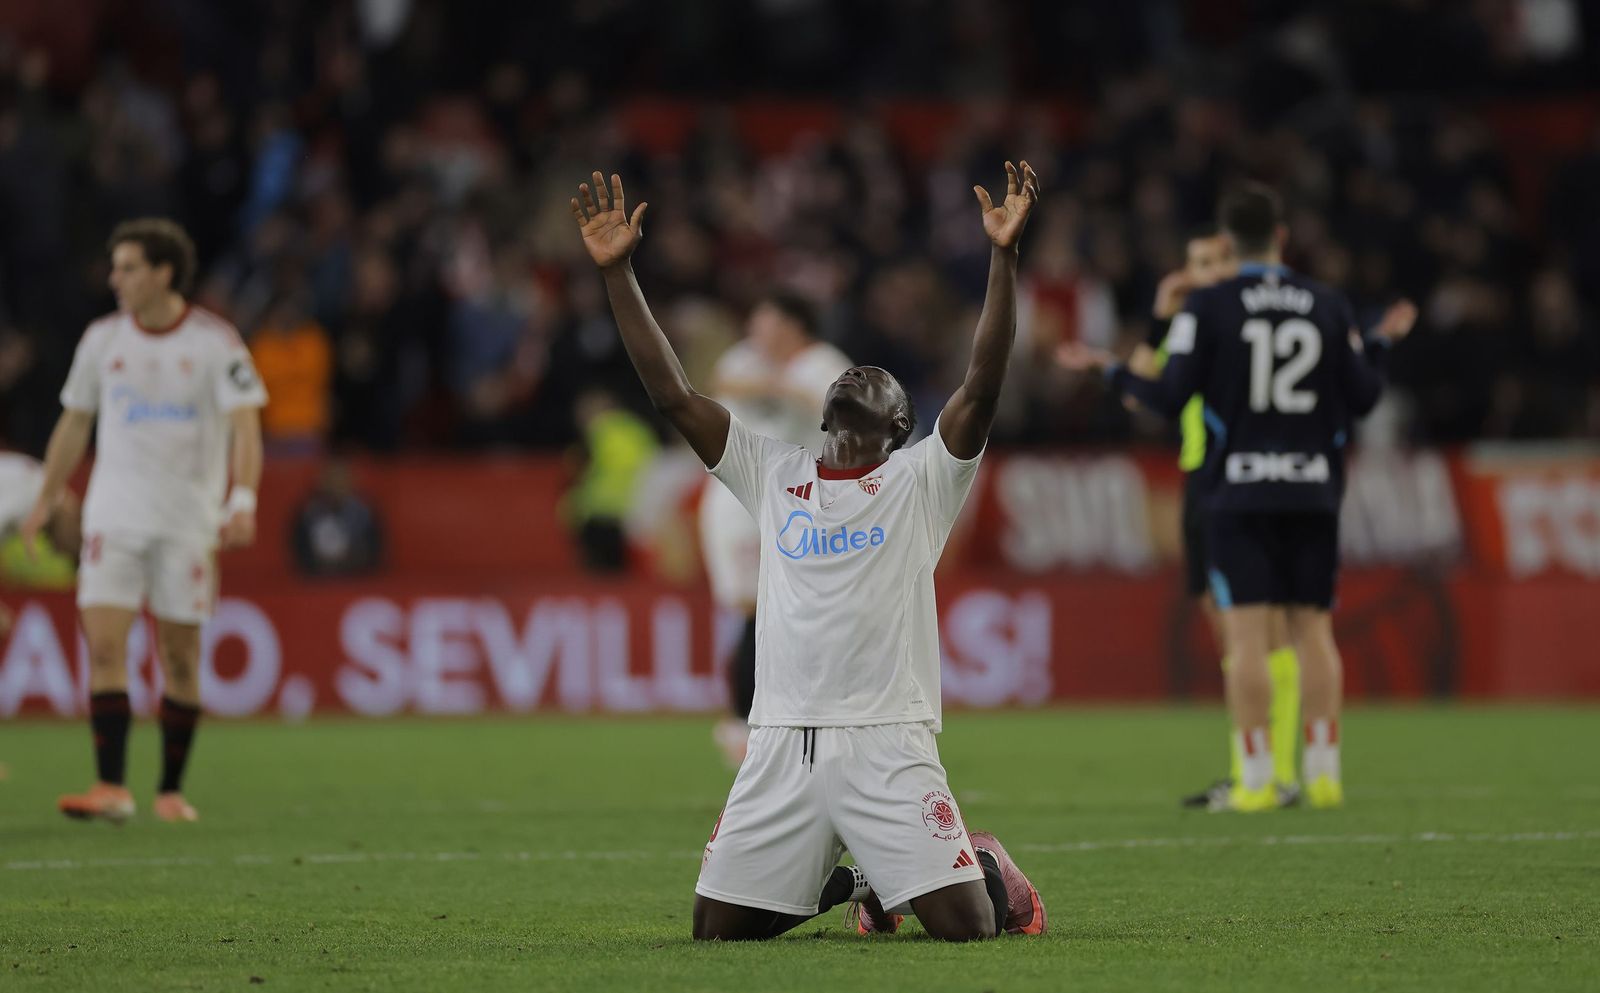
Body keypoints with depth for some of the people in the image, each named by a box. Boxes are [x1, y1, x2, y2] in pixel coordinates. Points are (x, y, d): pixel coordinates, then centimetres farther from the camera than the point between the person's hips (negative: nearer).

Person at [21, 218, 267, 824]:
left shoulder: (215, 341, -6)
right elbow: (75, 422, 16)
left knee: (180, 656, 2)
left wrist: (244, 500, -27)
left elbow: (245, 425, -12)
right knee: (103, 644, -12)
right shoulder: (102, 338, 5)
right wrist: (46, 500, 19)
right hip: (114, 517, 2)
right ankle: (111, 788, -16)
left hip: (189, 520, -2)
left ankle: (171, 790, 14)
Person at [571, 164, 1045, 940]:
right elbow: (672, 394, 11)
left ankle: (988, 872, 24)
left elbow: (983, 386, -8)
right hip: (781, 746, 3)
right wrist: (617, 272, 4)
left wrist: (1004, 256, -17)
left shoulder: (921, 480, 6)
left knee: (966, 925, -14)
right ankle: (838, 880, 30)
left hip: (889, 747, -3)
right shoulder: (774, 475, 15)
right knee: (717, 928, 1)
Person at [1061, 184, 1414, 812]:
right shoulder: (1328, 307, 6)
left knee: (1247, 635, -4)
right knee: (1313, 627, 7)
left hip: (1239, 494, -3)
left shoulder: (1206, 307, -3)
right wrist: (1381, 344, 27)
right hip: (1314, 490, 3)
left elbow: (1170, 400, -6)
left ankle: (1256, 778, -7)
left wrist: (1111, 370, 10)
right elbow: (1362, 398, 9)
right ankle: (1323, 772, 3)